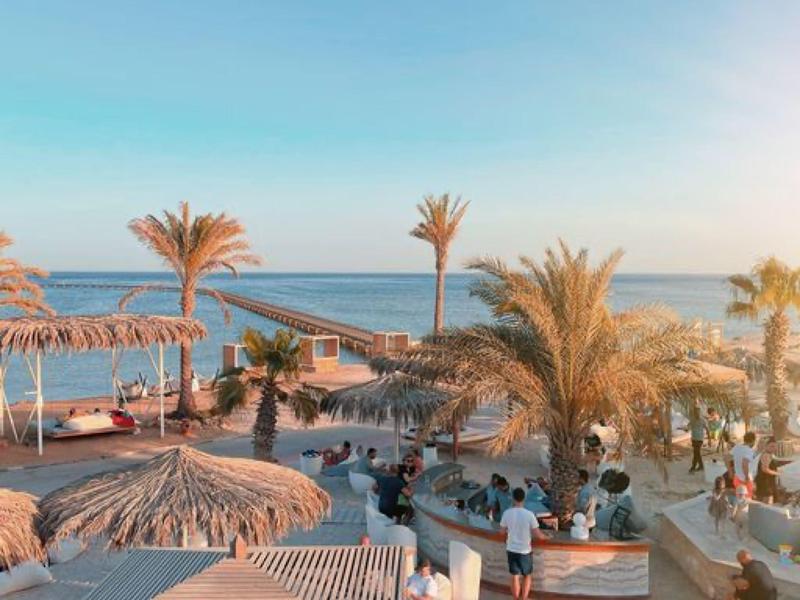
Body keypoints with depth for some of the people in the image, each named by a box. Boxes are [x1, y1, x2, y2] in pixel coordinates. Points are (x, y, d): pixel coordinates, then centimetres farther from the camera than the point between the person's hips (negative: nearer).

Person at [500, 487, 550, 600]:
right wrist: (546, 537, 7)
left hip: (511, 549, 2)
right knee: (527, 576, 19)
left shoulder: (507, 513, -11)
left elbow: (503, 530, 4)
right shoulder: (529, 514, -19)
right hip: (525, 551, -2)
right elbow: (538, 535, -15)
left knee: (515, 577, 15)